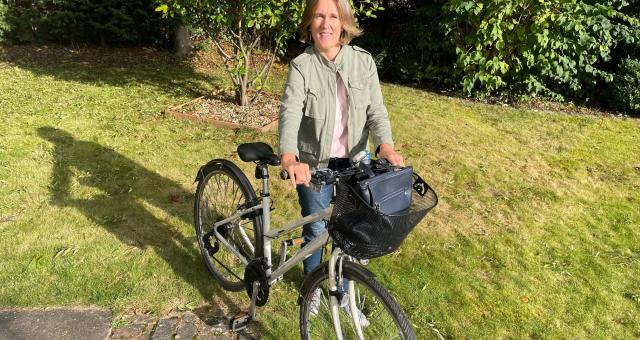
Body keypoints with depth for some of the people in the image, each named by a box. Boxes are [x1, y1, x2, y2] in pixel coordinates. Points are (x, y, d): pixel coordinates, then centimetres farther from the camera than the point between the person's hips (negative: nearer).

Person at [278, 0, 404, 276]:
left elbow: (376, 109, -8)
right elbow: (290, 112, -27)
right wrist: (289, 158, -45)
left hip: (354, 162, 2)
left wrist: (385, 145, -29)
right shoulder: (301, 66, -13)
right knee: (315, 229, 13)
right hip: (314, 164, -2)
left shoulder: (364, 62, -6)